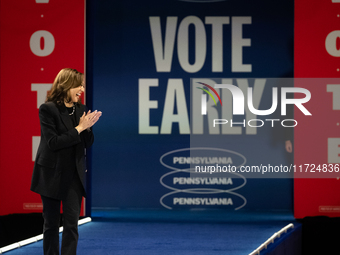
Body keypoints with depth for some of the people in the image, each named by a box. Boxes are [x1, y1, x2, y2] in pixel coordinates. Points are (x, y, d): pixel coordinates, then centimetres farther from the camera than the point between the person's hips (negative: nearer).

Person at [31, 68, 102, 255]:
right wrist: (79, 128, -19)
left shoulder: (80, 110, 4)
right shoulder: (48, 109, -11)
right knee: (51, 222, 7)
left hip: (74, 174, 4)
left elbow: (87, 144, 7)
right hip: (52, 174, -4)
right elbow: (53, 142, -19)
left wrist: (87, 127, -13)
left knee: (72, 223, -1)